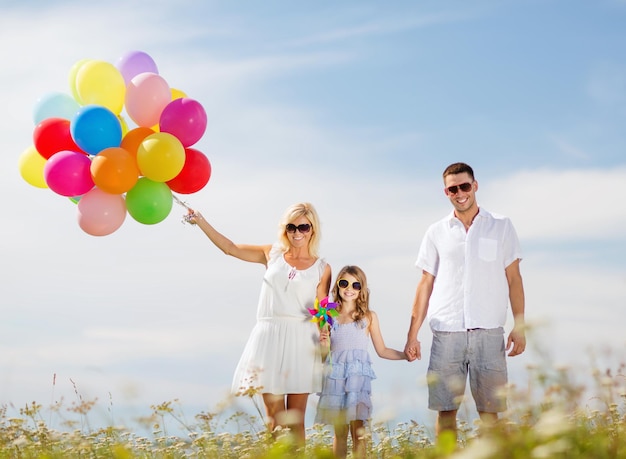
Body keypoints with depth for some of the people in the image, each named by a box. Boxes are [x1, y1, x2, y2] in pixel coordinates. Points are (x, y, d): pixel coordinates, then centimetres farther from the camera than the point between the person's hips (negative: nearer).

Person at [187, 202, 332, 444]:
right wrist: (201, 222, 9)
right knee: (274, 418, -1)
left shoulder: (322, 268, 6)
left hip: (301, 342, -1)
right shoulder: (272, 254, 10)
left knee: (295, 419, 3)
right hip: (270, 338, 1)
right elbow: (231, 248, 14)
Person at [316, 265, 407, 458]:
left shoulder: (369, 317, 6)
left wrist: (405, 355, -1)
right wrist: (324, 344, -8)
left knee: (357, 430, -8)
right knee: (339, 432, 5)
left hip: (358, 375, -2)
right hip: (335, 375, 2)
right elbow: (324, 355, 12)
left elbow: (382, 350, 11)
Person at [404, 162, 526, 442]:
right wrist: (412, 335, 8)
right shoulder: (436, 233, 11)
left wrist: (519, 326, -1)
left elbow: (513, 279, 8)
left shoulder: (501, 227, 9)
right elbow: (425, 285, 12)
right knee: (445, 410, 1)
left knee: (489, 411, -1)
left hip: (488, 332, -1)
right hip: (446, 334, 1)